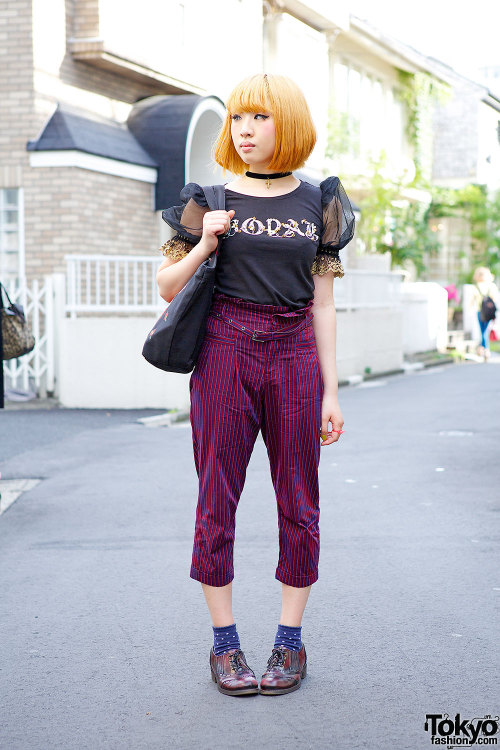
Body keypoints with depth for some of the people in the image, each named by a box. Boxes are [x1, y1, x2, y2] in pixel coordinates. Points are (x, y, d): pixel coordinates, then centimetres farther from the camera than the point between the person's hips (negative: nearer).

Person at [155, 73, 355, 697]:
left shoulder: (317, 203, 8)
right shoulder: (210, 202, 5)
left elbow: (322, 303, 8)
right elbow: (167, 288, 9)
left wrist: (330, 391, 4)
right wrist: (203, 244, -10)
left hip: (294, 359, 1)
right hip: (225, 353, -1)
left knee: (298, 503, 3)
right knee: (217, 498, 1)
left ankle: (290, 641, 16)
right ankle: (224, 643, 13)